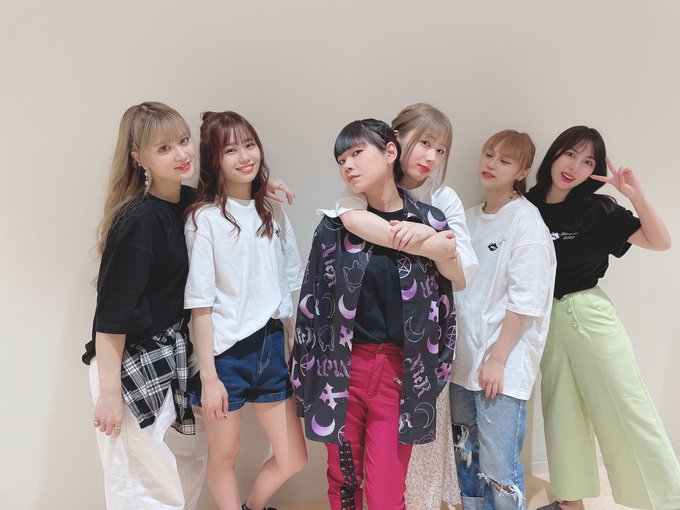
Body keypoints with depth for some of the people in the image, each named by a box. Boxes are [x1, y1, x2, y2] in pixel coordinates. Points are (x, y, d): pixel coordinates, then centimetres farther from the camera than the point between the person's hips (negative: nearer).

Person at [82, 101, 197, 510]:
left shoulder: (189, 202, 1)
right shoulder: (139, 221, -21)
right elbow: (111, 313, -20)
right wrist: (109, 392, -17)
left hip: (172, 353, 8)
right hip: (131, 366, -8)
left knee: (192, 465, 19)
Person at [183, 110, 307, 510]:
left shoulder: (274, 212, 6)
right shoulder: (205, 218, -9)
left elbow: (292, 286, 10)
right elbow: (200, 302, -11)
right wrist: (208, 377, -12)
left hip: (271, 346, 5)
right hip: (225, 352, -5)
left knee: (293, 459, 13)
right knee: (224, 457, 13)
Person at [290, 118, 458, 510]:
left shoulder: (431, 221, -1)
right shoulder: (336, 224, 0)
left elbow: (454, 286, 12)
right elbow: (314, 301, 3)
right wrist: (306, 370, 5)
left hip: (401, 372, -1)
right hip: (341, 368, 1)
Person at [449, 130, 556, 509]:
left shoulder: (526, 221, -9)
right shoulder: (470, 218, 12)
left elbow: (525, 300, -14)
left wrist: (498, 358, -16)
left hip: (503, 364, -7)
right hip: (465, 358, 7)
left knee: (498, 469, -2)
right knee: (466, 458, 17)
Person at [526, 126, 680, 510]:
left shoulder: (597, 210, -3)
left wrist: (635, 193, -15)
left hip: (590, 315, -2)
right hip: (547, 320, 3)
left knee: (627, 409, 1)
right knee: (562, 410, 12)